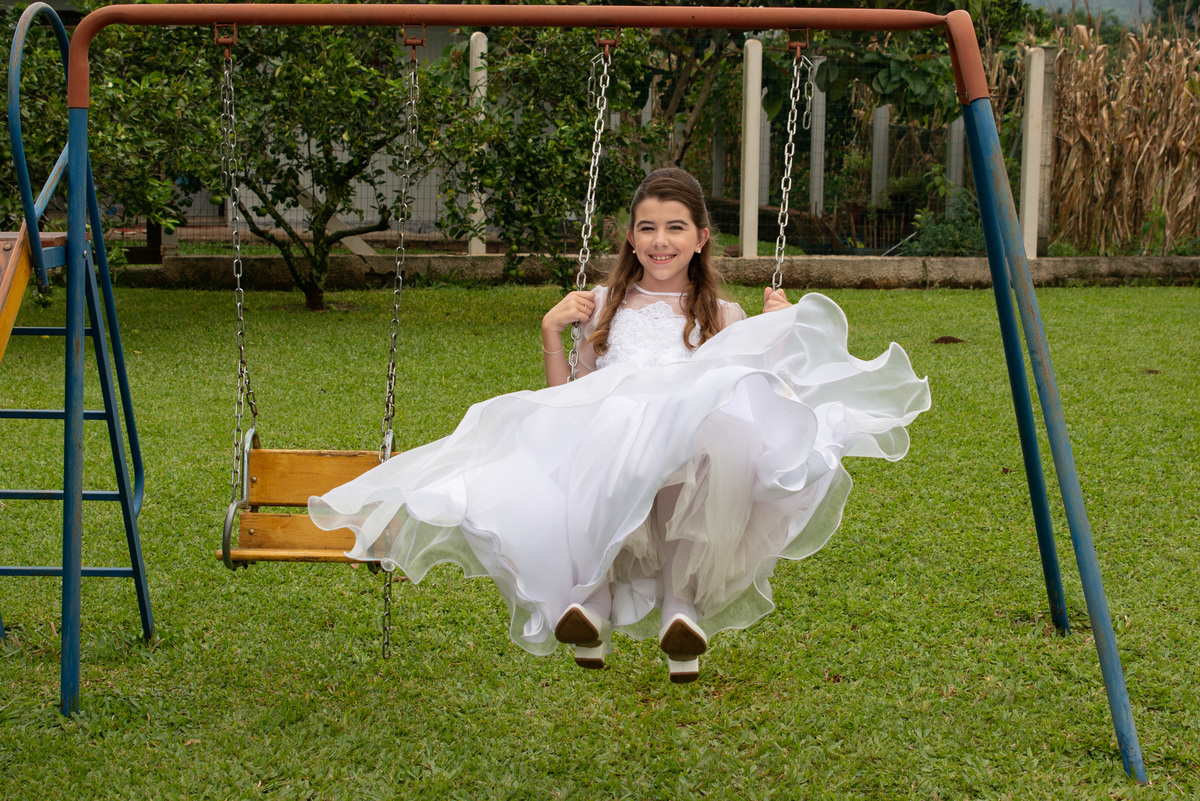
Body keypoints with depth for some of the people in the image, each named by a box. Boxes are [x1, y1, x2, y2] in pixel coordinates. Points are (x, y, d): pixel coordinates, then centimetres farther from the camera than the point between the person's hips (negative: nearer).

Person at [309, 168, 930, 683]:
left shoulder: (722, 317, 26)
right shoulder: (605, 306, 28)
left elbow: (753, 391, 18)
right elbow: (565, 397, 25)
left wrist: (780, 335, 10)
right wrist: (551, 332, 14)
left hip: (693, 442, 0)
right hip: (600, 440, 1)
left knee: (714, 449, -41)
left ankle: (683, 601, -33)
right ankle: (592, 597, -34)